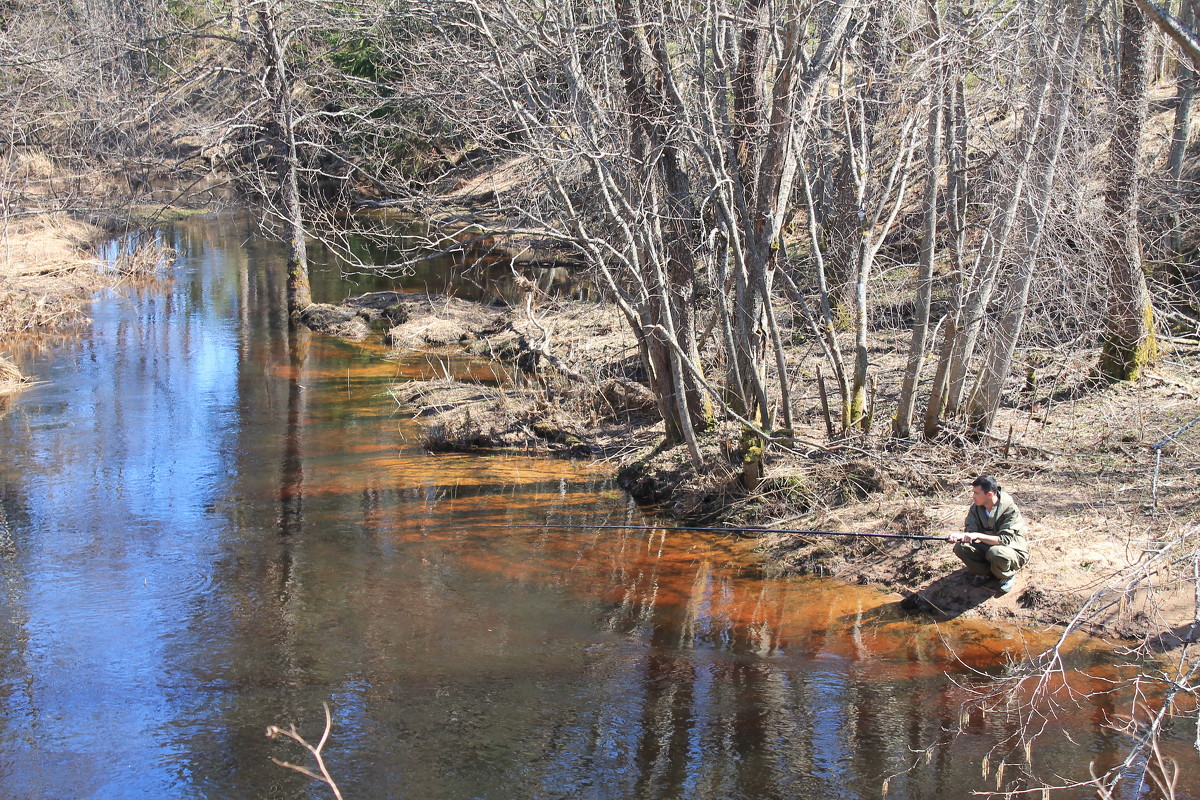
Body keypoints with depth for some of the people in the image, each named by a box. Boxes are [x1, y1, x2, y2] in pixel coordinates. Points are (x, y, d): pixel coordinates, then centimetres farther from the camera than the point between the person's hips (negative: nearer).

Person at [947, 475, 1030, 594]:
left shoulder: (1010, 509, -25)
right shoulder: (976, 507, -7)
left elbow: (1005, 539, -32)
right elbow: (970, 532, -8)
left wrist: (978, 536, -40)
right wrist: (960, 536, -31)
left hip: (1014, 550, -6)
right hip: (988, 547, 6)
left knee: (995, 552, -39)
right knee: (960, 547, -17)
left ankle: (1009, 576, -5)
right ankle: (985, 572, 6)